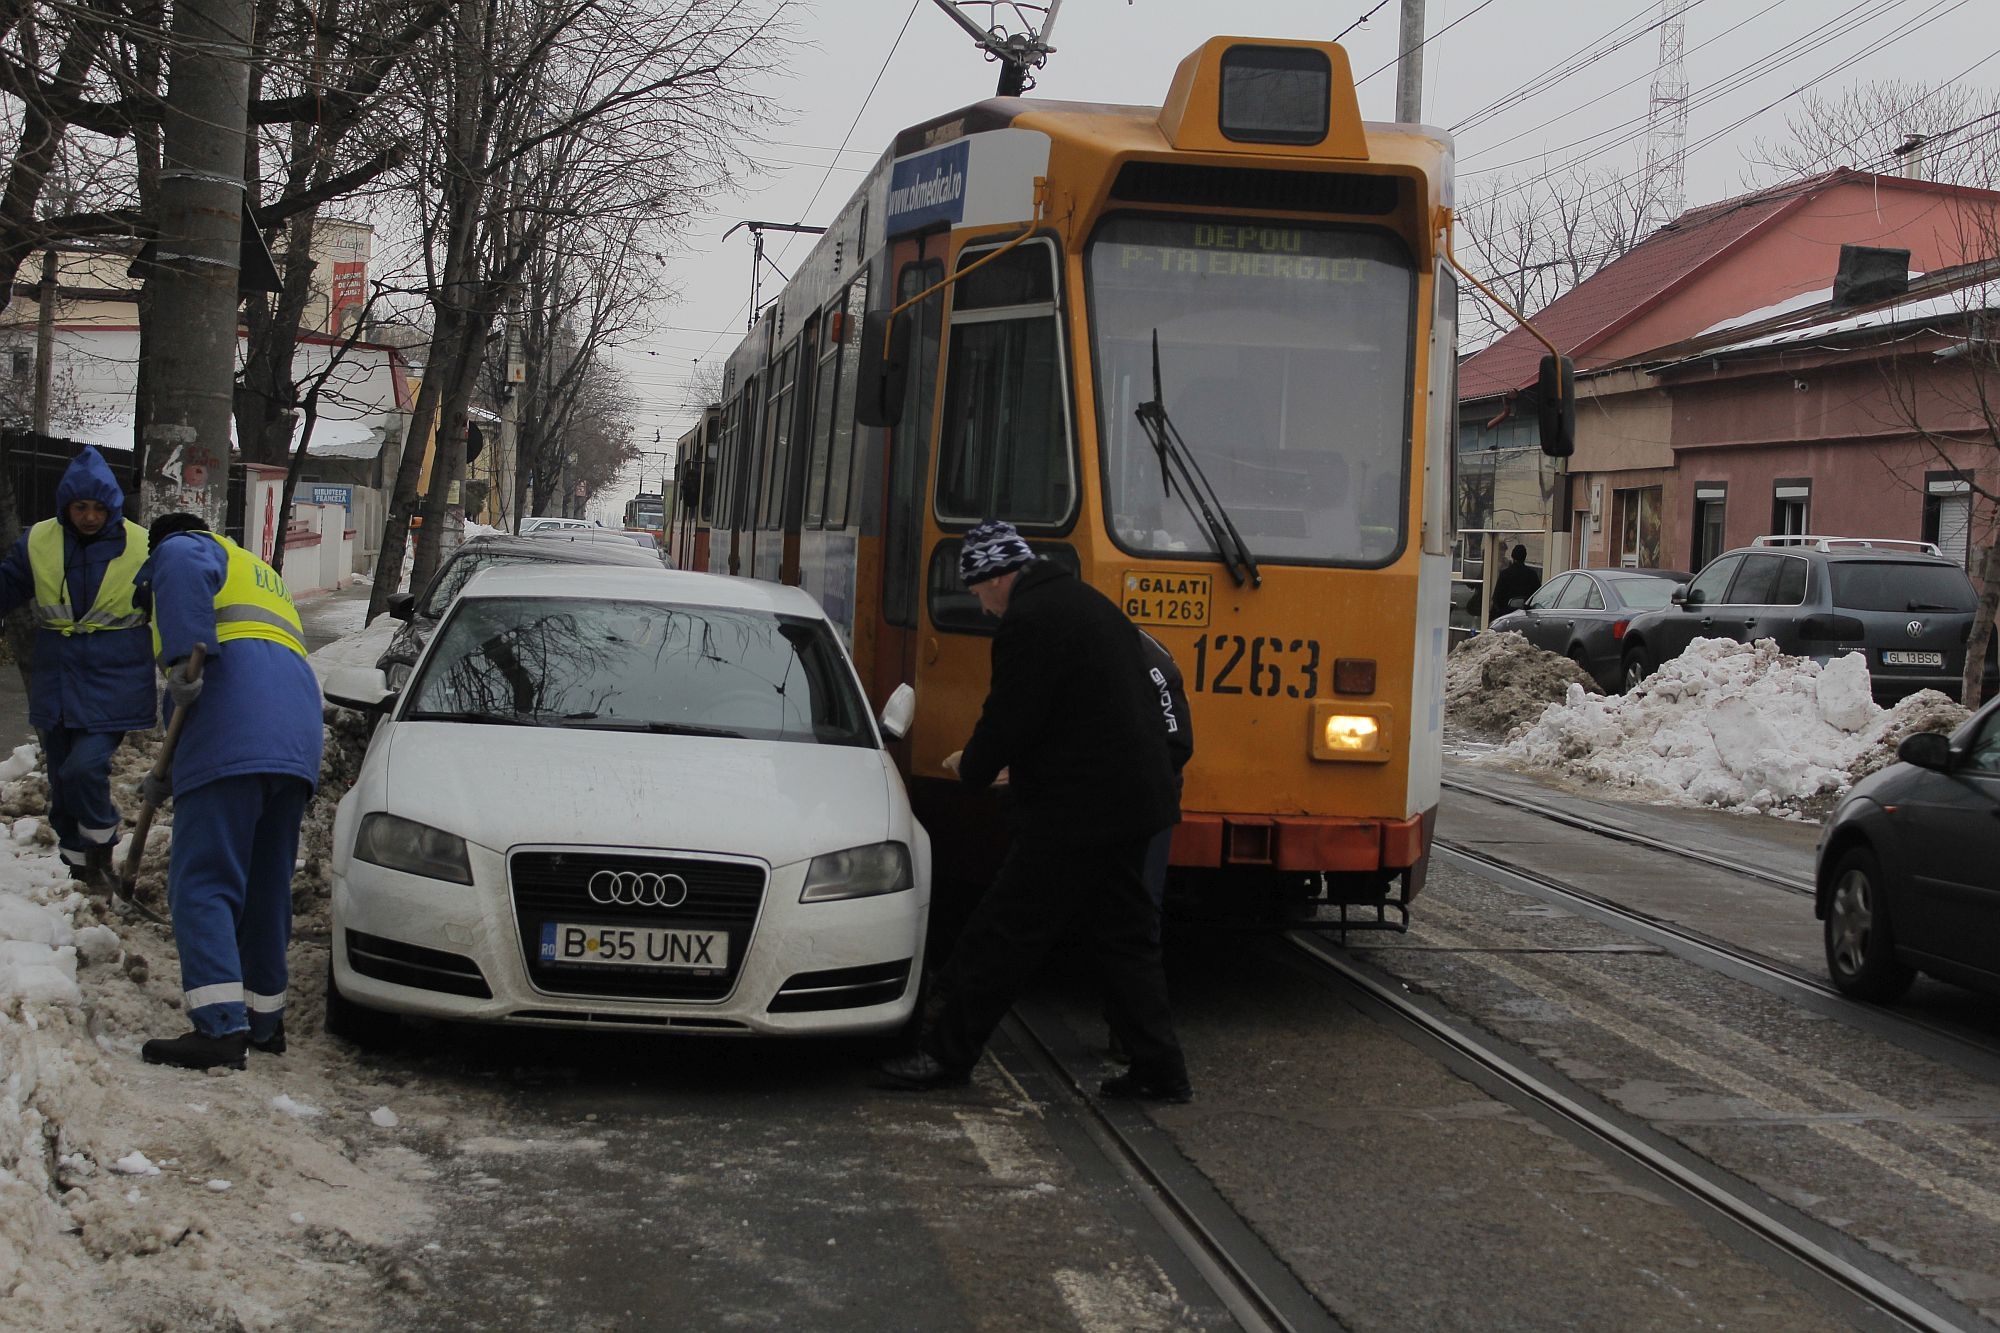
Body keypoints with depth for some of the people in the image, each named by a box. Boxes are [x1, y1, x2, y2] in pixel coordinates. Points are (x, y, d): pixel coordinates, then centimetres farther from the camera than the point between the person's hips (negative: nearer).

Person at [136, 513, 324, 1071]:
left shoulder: (187, 546, 16)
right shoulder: (261, 577, 40)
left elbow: (180, 568, -13)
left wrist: (183, 658, -19)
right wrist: (174, 779, 43)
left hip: (232, 743, -8)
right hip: (296, 744, 8)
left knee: (203, 884, -10)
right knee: (266, 887, 16)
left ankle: (221, 1026, -21)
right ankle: (265, 1019, 21)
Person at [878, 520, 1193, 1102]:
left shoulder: (1029, 622, -15)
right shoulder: (1093, 603, 16)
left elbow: (1009, 719, -17)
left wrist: (973, 769, 4)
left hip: (1073, 813, -9)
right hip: (1134, 800, 9)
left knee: (1005, 934, -1)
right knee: (1126, 938, 13)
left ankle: (947, 1053, 7)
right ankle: (1160, 1069, 14)